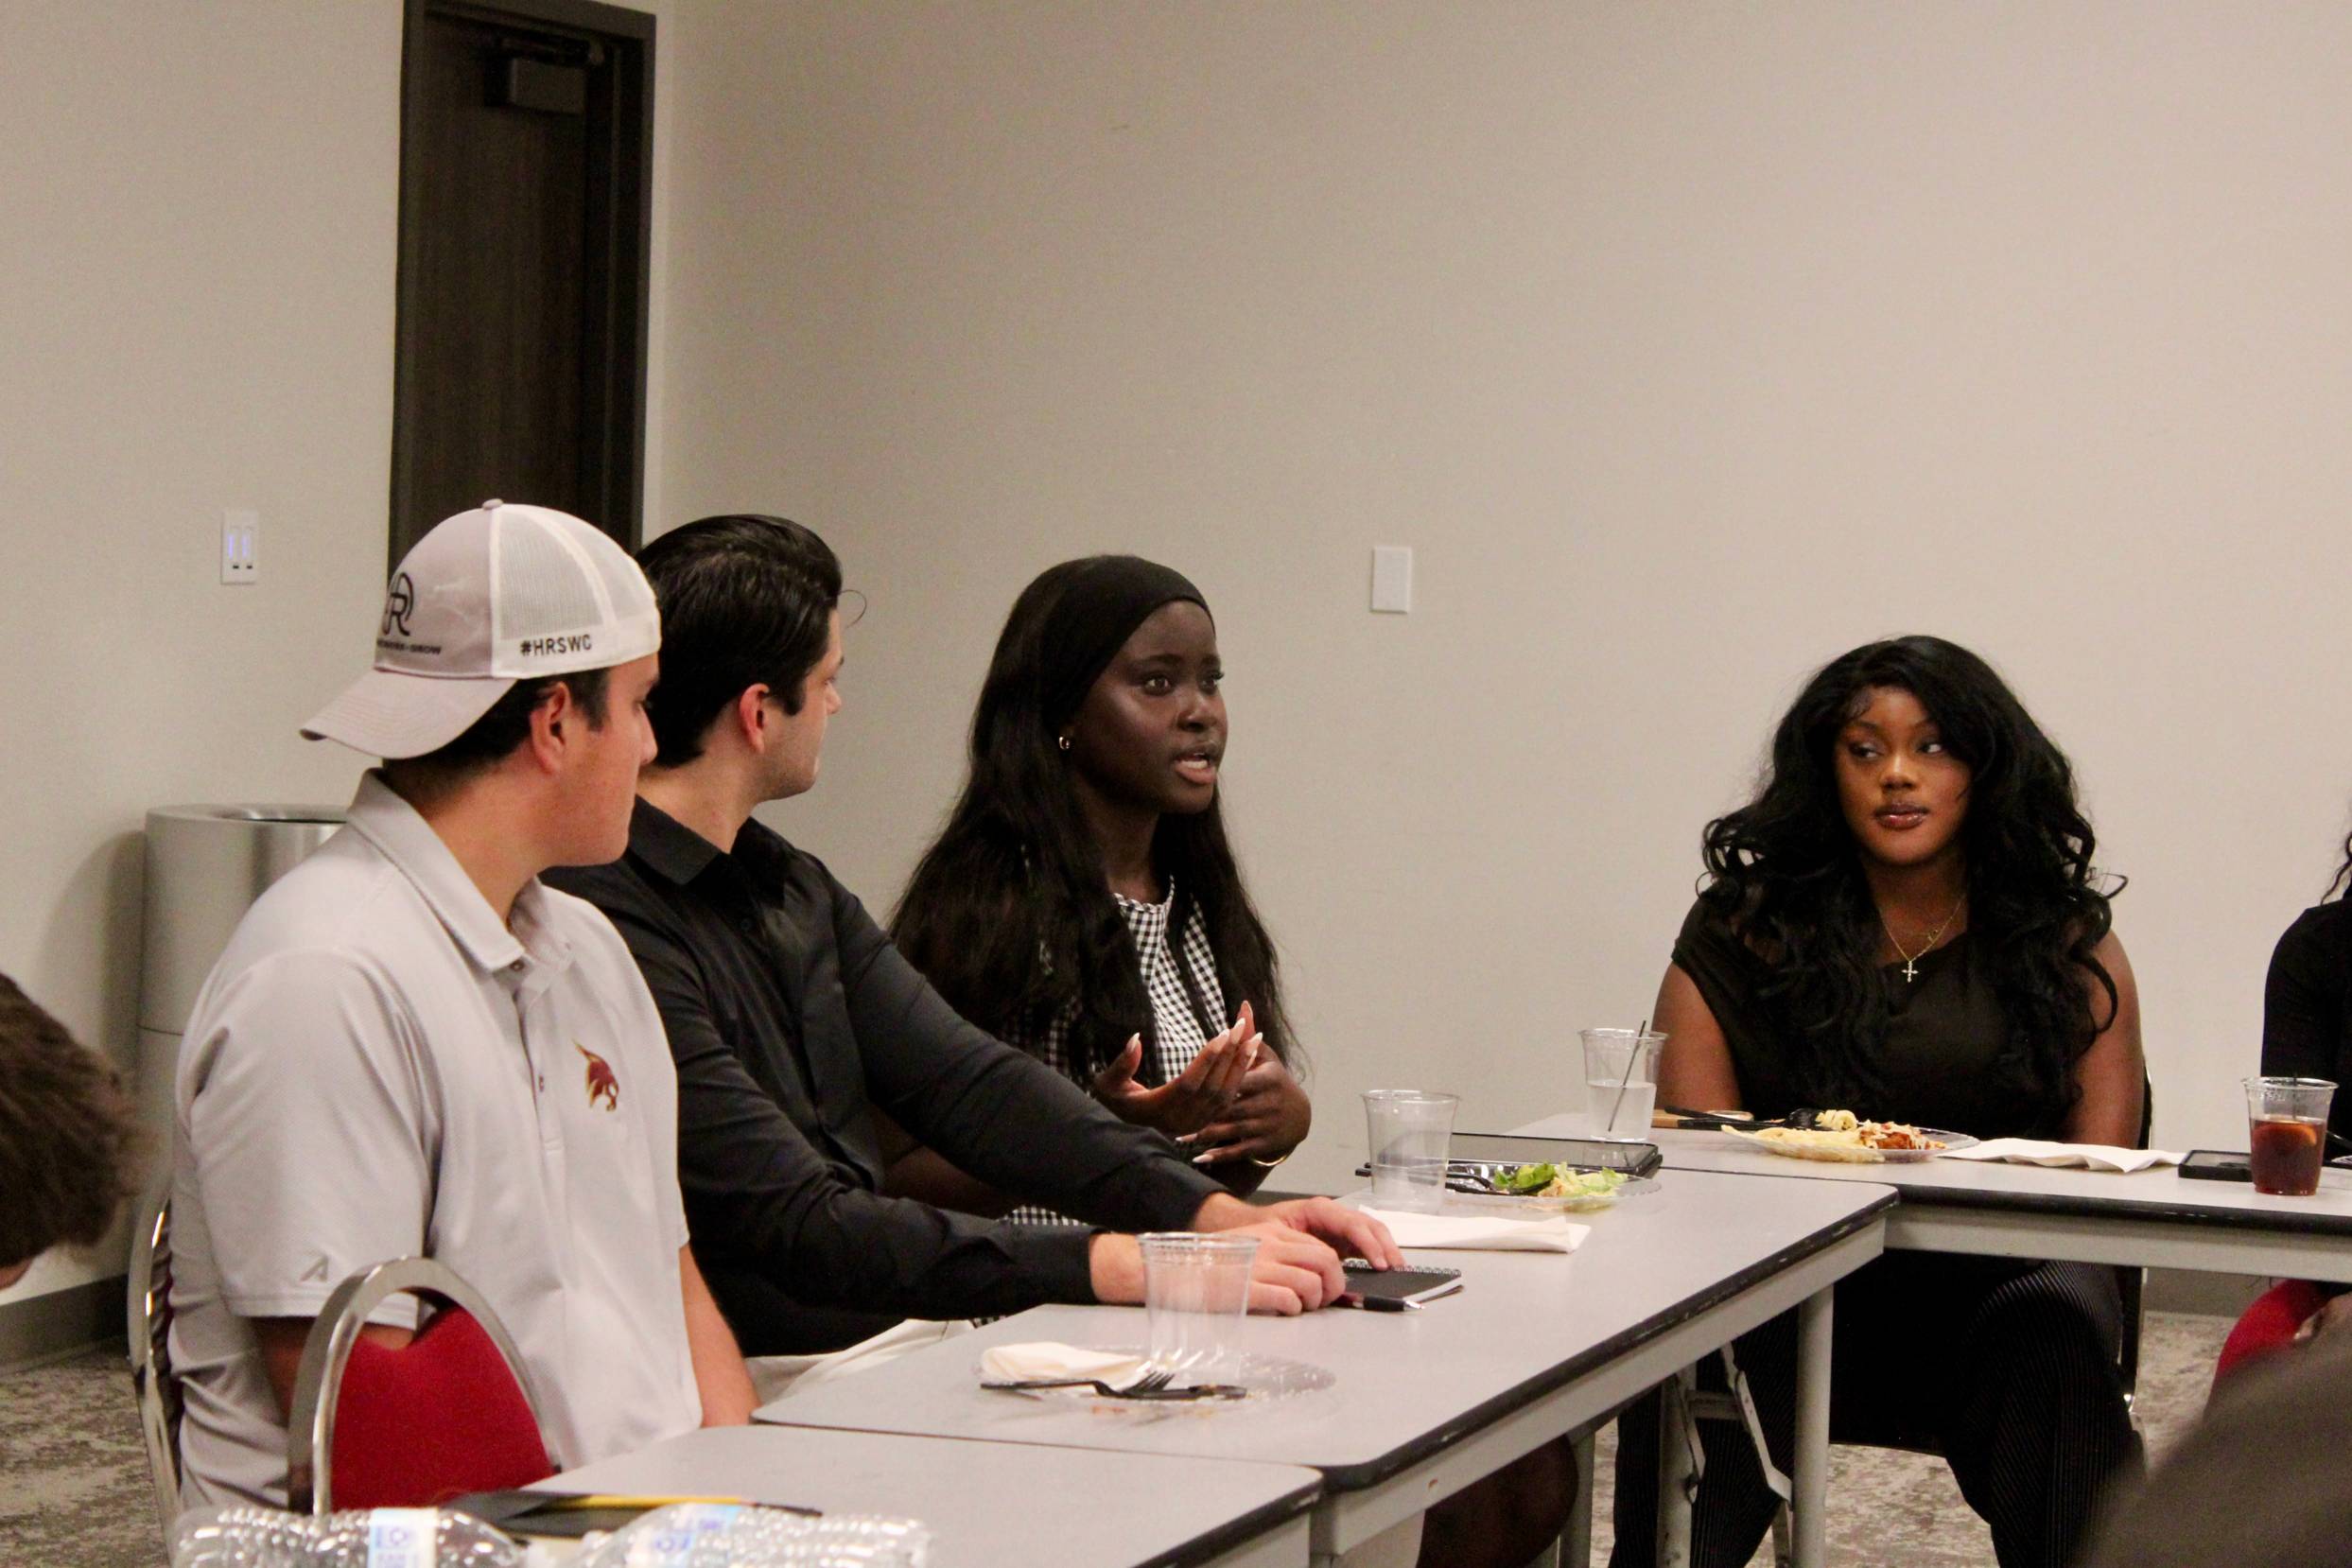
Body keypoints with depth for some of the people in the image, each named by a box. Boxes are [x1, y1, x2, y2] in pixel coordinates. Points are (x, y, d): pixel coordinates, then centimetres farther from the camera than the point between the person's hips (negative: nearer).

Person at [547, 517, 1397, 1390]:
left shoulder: (790, 887, 16)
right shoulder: (613, 925, -17)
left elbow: (965, 1083, 9)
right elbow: (800, 1227, -22)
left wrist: (1218, 1213, -5)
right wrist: (1123, 1265, -25)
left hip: (903, 1339, 9)